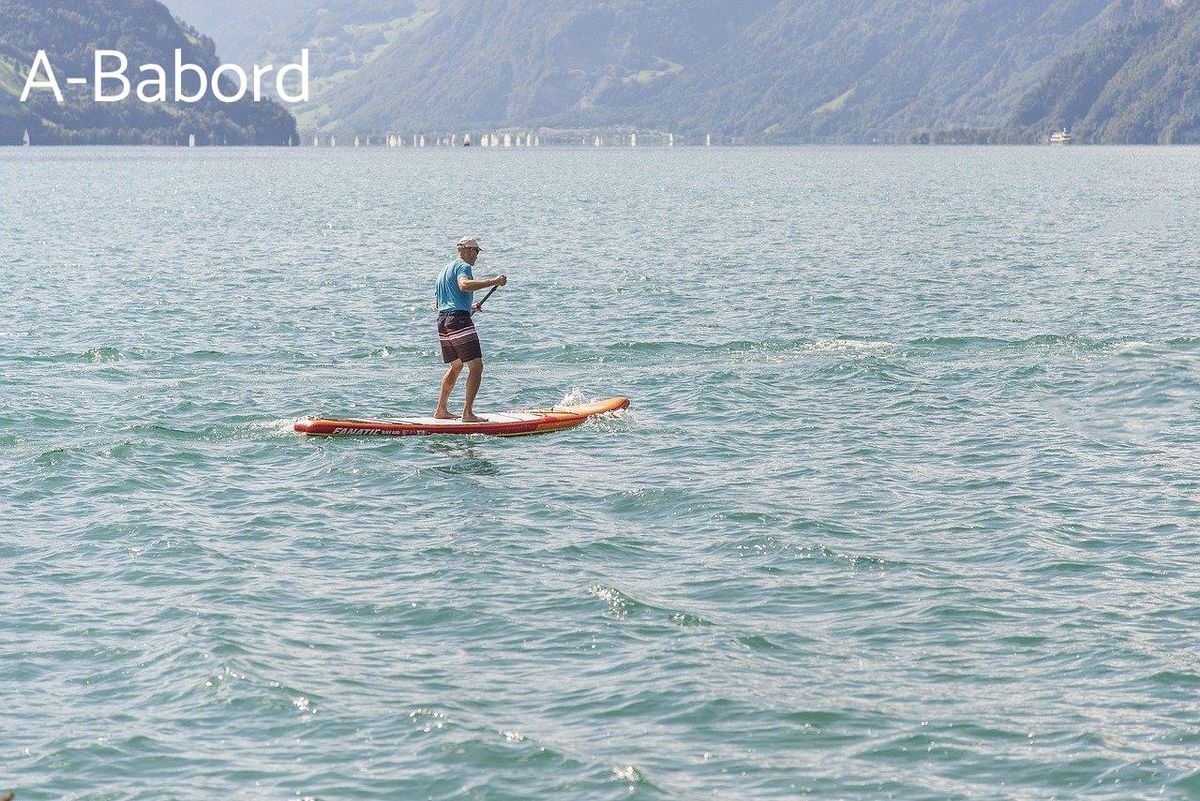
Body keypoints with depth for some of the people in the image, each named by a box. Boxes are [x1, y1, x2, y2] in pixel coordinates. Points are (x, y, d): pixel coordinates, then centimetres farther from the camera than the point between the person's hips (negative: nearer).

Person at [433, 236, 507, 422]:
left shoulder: (445, 270, 26)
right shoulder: (463, 266, -4)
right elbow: (464, 285, -27)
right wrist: (493, 282, -29)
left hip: (442, 320, 10)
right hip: (459, 319, -10)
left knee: (456, 366, 24)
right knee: (476, 367, -8)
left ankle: (441, 410, 26)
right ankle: (467, 413, -14)